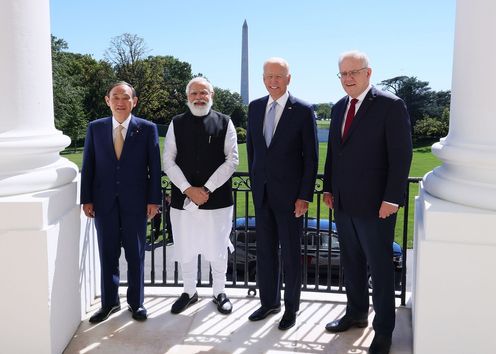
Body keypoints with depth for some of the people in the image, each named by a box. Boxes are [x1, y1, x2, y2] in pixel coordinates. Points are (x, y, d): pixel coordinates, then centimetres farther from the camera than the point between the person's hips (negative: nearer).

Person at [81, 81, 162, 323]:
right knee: (108, 254, 10)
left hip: (135, 202, -1)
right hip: (104, 201, 2)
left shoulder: (147, 128, -1)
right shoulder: (95, 128, 4)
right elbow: (88, 165, 5)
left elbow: (154, 166, -2)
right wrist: (86, 199, 1)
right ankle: (109, 302, 25)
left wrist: (153, 199, -6)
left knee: (135, 255, 9)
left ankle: (136, 302, 23)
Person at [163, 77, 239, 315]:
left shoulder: (224, 123, 1)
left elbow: (231, 160, -4)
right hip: (182, 199, 2)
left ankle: (219, 292, 29)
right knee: (185, 250, 12)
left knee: (217, 250, 9)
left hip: (217, 199, -1)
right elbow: (169, 162, 1)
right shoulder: (176, 124, 5)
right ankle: (189, 292, 32)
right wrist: (189, 190, -11)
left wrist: (207, 189, -12)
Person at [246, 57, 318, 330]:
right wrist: (255, 180, 13)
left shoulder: (303, 110, -8)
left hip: (289, 194, -4)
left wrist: (305, 196, -12)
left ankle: (291, 307, 23)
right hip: (262, 193, 5)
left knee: (291, 253, 7)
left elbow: (311, 157, -8)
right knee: (265, 250, 13)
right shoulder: (255, 107, 6)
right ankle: (269, 302, 30)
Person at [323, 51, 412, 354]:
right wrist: (328, 188, 12)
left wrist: (391, 199, -17)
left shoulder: (391, 105, -10)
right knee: (351, 263, 18)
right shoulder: (339, 107, 11)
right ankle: (356, 313, 36)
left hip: (374, 204, -6)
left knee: (380, 267, 6)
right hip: (343, 203, 6)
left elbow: (401, 155, -14)